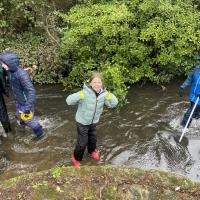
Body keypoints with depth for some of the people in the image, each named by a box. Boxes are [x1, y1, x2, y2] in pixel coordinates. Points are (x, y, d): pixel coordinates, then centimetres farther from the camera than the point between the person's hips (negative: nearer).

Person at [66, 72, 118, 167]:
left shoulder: (103, 94, -15)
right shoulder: (85, 93, -30)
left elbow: (114, 103, -11)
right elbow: (69, 101, -31)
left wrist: (109, 95, -30)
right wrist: (79, 95, -49)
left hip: (93, 121, 5)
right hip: (82, 122, -5)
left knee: (93, 138, 26)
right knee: (82, 142, 3)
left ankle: (92, 150, 59)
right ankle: (76, 158, 33)